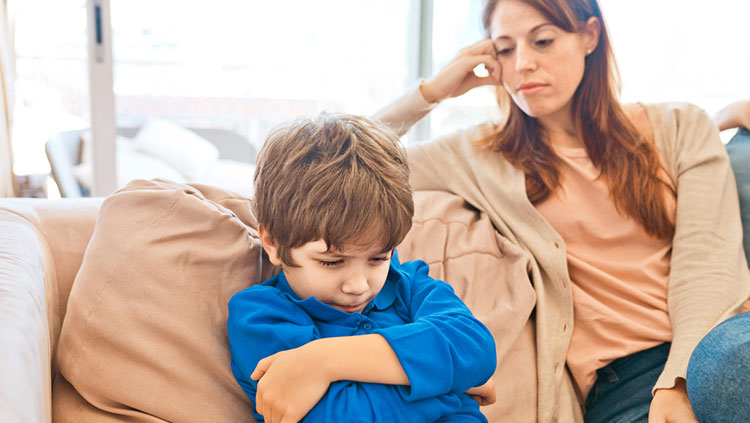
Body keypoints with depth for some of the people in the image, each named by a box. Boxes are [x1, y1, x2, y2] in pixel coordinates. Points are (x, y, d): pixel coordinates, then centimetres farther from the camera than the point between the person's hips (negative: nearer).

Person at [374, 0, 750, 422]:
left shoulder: (680, 129, 13)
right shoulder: (483, 155, 13)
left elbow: (708, 260, 1)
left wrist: (677, 383, -14)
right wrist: (433, 90, 9)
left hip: (704, 343, 1)